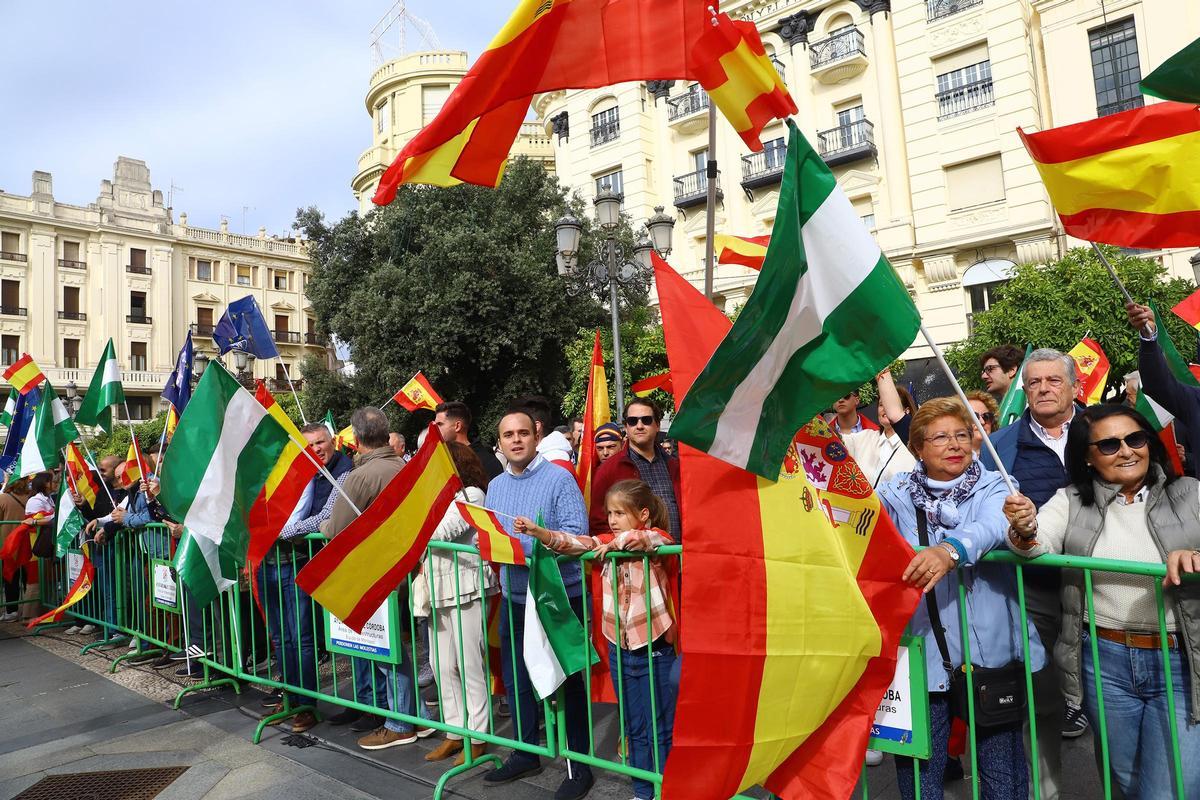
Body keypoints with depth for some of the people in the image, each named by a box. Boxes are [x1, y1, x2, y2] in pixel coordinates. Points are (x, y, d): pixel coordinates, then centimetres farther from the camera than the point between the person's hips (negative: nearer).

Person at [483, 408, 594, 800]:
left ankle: (579, 765, 22)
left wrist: (527, 543, -26)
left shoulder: (559, 478, -11)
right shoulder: (495, 486, 9)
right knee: (516, 679, 17)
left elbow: (575, 533, -20)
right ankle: (525, 753, 37)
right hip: (514, 598, 7)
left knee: (567, 681, 6)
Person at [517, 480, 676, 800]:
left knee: (660, 730, 6)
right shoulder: (607, 541, 6)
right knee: (634, 729, 18)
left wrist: (615, 543, -18)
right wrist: (537, 531, -16)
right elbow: (573, 543, -4)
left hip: (654, 648, -5)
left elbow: (642, 538, -32)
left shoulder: (657, 537, -9)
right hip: (619, 647, 6)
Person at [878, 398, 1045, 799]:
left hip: (990, 651, 0)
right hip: (923, 655, 1)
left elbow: (991, 526, -21)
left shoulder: (993, 488, 1)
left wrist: (950, 550, -40)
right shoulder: (896, 495, 5)